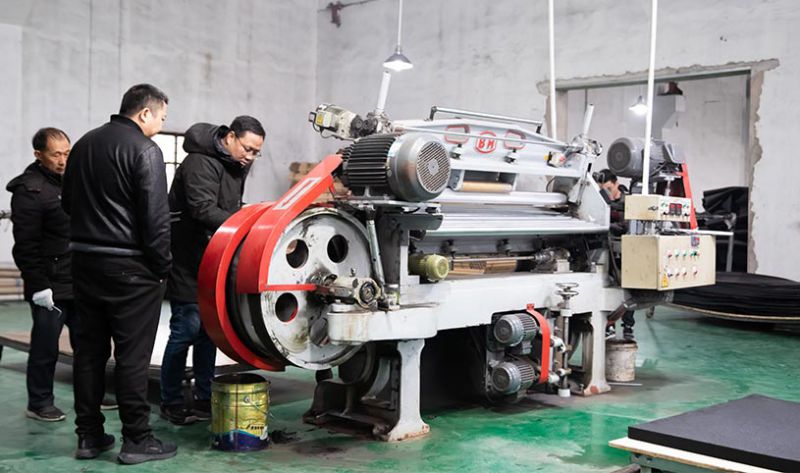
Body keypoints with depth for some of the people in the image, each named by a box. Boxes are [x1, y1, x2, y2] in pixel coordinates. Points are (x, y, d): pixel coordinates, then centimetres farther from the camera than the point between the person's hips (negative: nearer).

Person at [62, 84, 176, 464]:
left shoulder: (84, 144, 14)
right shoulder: (144, 150, -11)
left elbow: (68, 202, 21)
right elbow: (155, 216, -16)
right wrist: (162, 266, -8)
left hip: (84, 260, 8)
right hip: (129, 266, -7)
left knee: (88, 350, 12)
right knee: (132, 354, -1)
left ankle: (88, 436, 20)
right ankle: (136, 439, 6)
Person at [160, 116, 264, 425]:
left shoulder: (236, 166, 12)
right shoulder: (201, 164, -18)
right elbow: (204, 210, -29)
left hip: (213, 260, 9)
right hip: (187, 260, -9)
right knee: (187, 328, -6)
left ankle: (204, 400, 19)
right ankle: (171, 403, 7)